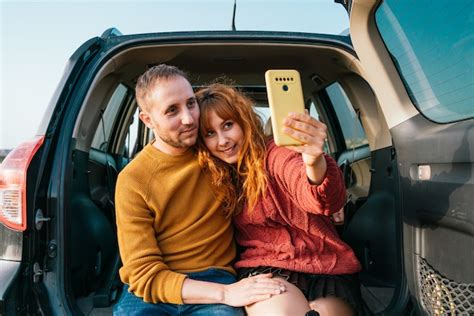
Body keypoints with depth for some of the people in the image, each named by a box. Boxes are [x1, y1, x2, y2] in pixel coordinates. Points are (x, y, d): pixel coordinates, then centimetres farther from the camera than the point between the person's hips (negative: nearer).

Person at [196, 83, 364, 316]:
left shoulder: (275, 154, -7)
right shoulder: (213, 178, 5)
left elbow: (328, 203, -26)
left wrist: (315, 164, -46)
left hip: (326, 270, 0)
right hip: (264, 271, 0)